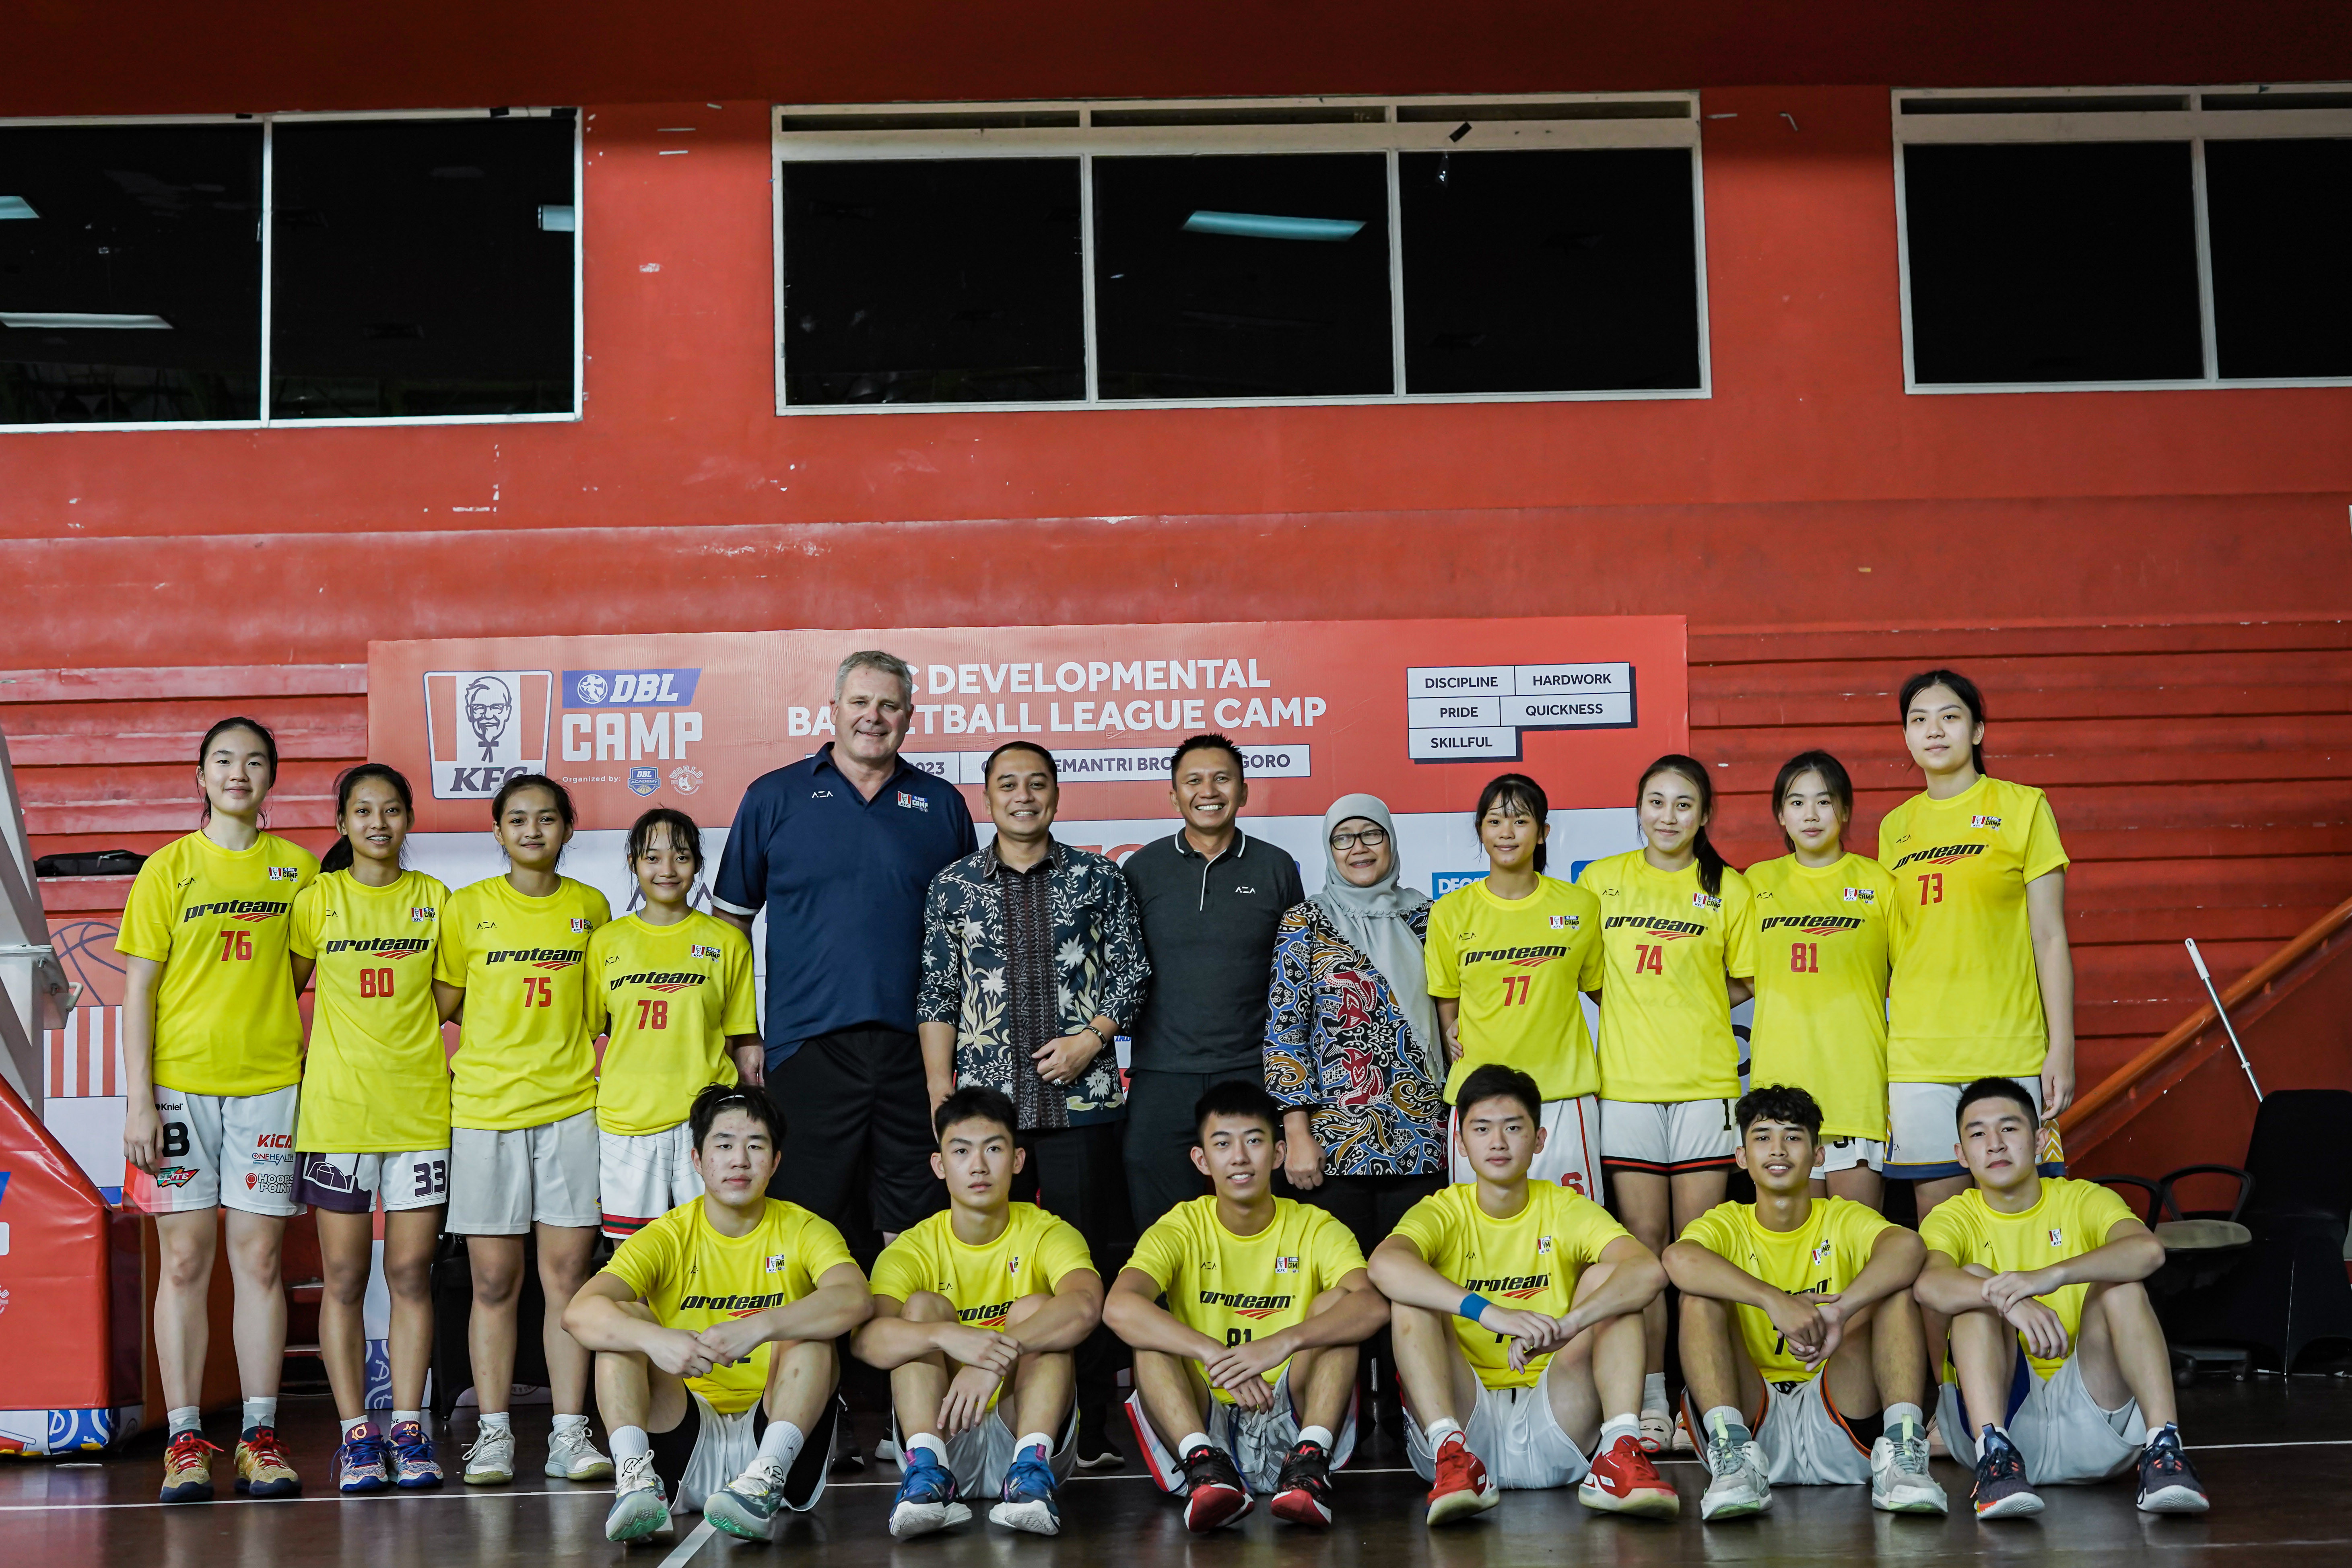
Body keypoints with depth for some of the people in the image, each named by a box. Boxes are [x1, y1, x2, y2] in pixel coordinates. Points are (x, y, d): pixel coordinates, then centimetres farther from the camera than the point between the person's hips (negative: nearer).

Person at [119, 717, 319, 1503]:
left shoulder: (298, 869, 9)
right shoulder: (169, 868, 4)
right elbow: (139, 990, 1)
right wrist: (137, 1099, -6)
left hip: (270, 1083, 1)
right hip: (180, 1082, -1)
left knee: (259, 1259, 2)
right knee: (184, 1260, 0)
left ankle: (259, 1435, 7)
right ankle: (185, 1438, 5)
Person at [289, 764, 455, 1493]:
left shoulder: (433, 899, 8)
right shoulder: (318, 899, 3)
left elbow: (444, 999, 13)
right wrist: (294, 1058, -2)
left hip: (420, 1108, 1)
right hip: (338, 1108, -1)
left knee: (411, 1275, 3)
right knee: (345, 1279, 1)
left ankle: (408, 1430, 9)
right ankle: (356, 1434, 7)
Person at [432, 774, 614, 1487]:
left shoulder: (591, 908, 9)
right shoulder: (468, 908, 4)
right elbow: (440, 1006, 7)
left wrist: (599, 1059, 8)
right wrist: (443, 1069, -2)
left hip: (571, 1106, 1)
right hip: (484, 1106, -1)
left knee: (567, 1273, 0)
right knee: (494, 1280, 1)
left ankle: (569, 1432, 3)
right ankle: (493, 1432, 8)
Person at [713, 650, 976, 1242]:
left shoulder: (942, 805, 11)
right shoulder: (774, 797, 6)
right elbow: (731, 918, 9)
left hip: (917, 1044, 2)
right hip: (807, 1043, -2)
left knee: (913, 1226, 7)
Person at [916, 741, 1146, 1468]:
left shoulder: (1098, 879, 8)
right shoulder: (952, 887, 9)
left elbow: (1132, 973, 9)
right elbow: (936, 999, 8)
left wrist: (1092, 1038, -7)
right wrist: (941, 1102, 2)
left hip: (1081, 1101, 0)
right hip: (986, 1103, 1)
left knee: (1087, 1258, -1)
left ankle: (1094, 1429, 5)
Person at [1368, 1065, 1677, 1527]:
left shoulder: (1567, 1210, 5)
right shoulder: (1443, 1212, 2)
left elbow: (1648, 1271, -17)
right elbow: (1384, 1264, -25)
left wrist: (1567, 1325, -36)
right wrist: (1488, 1312, -40)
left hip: (1553, 1430, 1)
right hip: (1463, 1421, -1)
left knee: (1607, 1279, -14)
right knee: (1412, 1293, -19)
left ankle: (1619, 1452, -30)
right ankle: (1453, 1457, -34)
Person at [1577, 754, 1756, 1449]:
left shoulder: (1728, 890, 5)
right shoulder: (1601, 881, 8)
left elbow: (1745, 981, 10)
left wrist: (1685, 1012, -1)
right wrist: (1638, 1013, 3)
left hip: (1705, 1079, -1)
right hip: (1627, 1079, 1)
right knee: (1643, 1237, 1)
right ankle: (1650, 1397, 5)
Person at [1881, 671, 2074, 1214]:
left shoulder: (2023, 807, 3)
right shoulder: (1896, 827, 12)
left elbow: (2050, 938, 0)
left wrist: (2062, 1047, -6)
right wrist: (1873, 1061, 12)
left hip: (2011, 1049, -3)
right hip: (1918, 1055, 3)